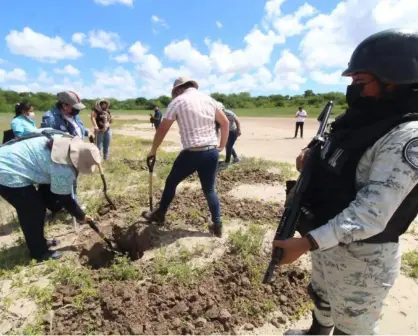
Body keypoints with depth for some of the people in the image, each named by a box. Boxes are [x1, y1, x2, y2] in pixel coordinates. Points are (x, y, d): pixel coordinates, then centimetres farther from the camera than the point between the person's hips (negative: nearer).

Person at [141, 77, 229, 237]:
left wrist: (153, 151, 12)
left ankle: (159, 214, 34)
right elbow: (225, 123, 16)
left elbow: (162, 129, 0)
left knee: (171, 182, 17)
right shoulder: (209, 99, 13)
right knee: (209, 189, 17)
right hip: (212, 152, 4)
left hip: (192, 153, -4)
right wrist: (222, 146, 23)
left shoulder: (178, 101, -1)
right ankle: (217, 225, 17)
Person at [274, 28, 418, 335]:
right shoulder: (360, 121, 3)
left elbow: (372, 214, -29)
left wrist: (306, 243, -34)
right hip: (327, 240, 8)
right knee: (322, 299, 31)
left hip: (361, 256, -8)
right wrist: (311, 161, -8)